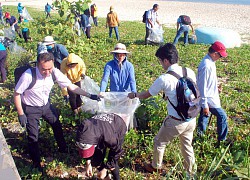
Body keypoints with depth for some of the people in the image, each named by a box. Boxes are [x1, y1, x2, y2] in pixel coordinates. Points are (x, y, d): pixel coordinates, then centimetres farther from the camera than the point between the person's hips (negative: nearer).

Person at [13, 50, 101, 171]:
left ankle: (63, 148, 46)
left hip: (46, 105, 5)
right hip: (31, 109, -4)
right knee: (33, 136, 2)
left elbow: (71, 86, -14)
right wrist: (21, 114, -19)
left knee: (57, 125, 19)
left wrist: (90, 95, -17)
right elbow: (16, 94, -21)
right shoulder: (28, 76, -35)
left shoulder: (54, 73, -23)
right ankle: (36, 163, 26)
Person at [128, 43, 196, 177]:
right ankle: (190, 172, 39)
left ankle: (156, 167, 41)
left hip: (175, 122, -5)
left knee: (159, 142, 20)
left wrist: (134, 95, 17)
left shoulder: (164, 79, -18)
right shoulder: (190, 72, -4)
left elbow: (147, 94, -3)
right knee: (187, 146, 24)